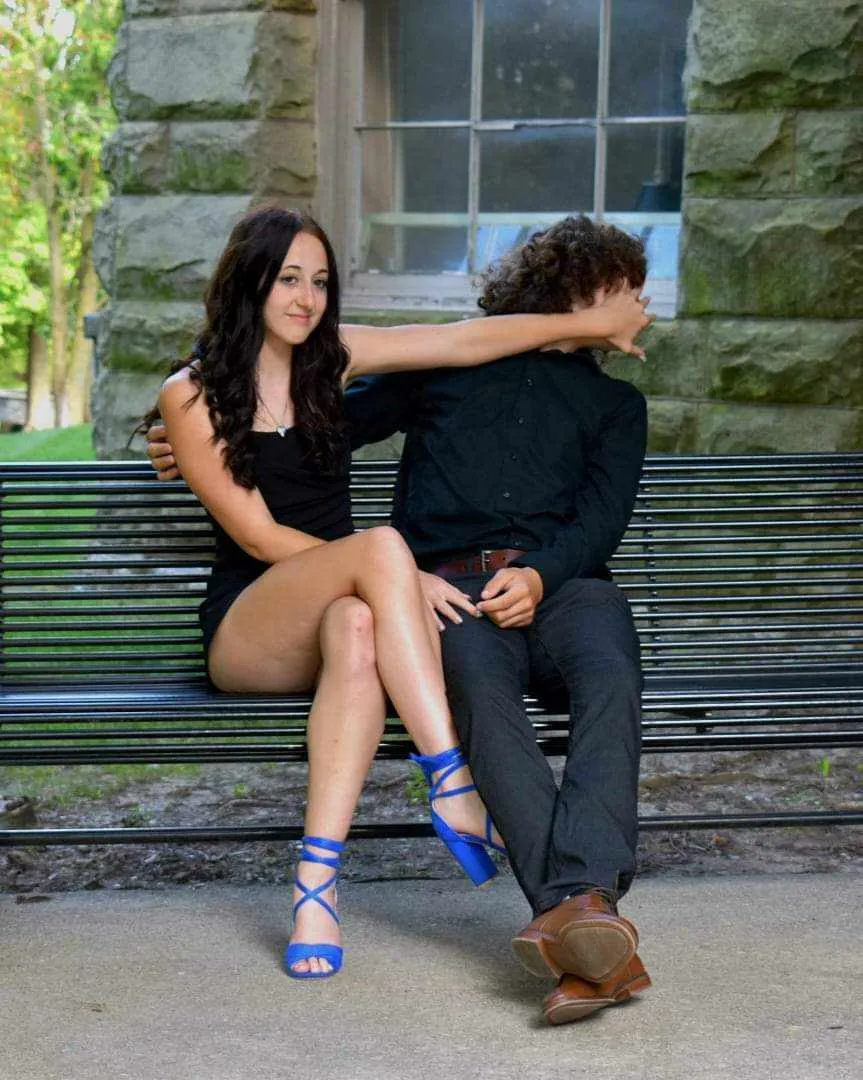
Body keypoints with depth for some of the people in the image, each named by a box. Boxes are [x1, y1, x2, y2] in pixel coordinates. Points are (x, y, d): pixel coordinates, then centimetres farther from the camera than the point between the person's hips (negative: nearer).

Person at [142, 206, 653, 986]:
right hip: (246, 631, -3)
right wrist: (397, 576, -17)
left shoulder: (331, 357, 12)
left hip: (331, 610, 3)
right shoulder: (191, 395, -2)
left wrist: (588, 323, 4)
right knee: (381, 545, -33)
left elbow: (466, 341, 8)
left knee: (357, 630, -37)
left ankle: (317, 881, -45)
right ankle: (453, 787, -38)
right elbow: (260, 537, -9)